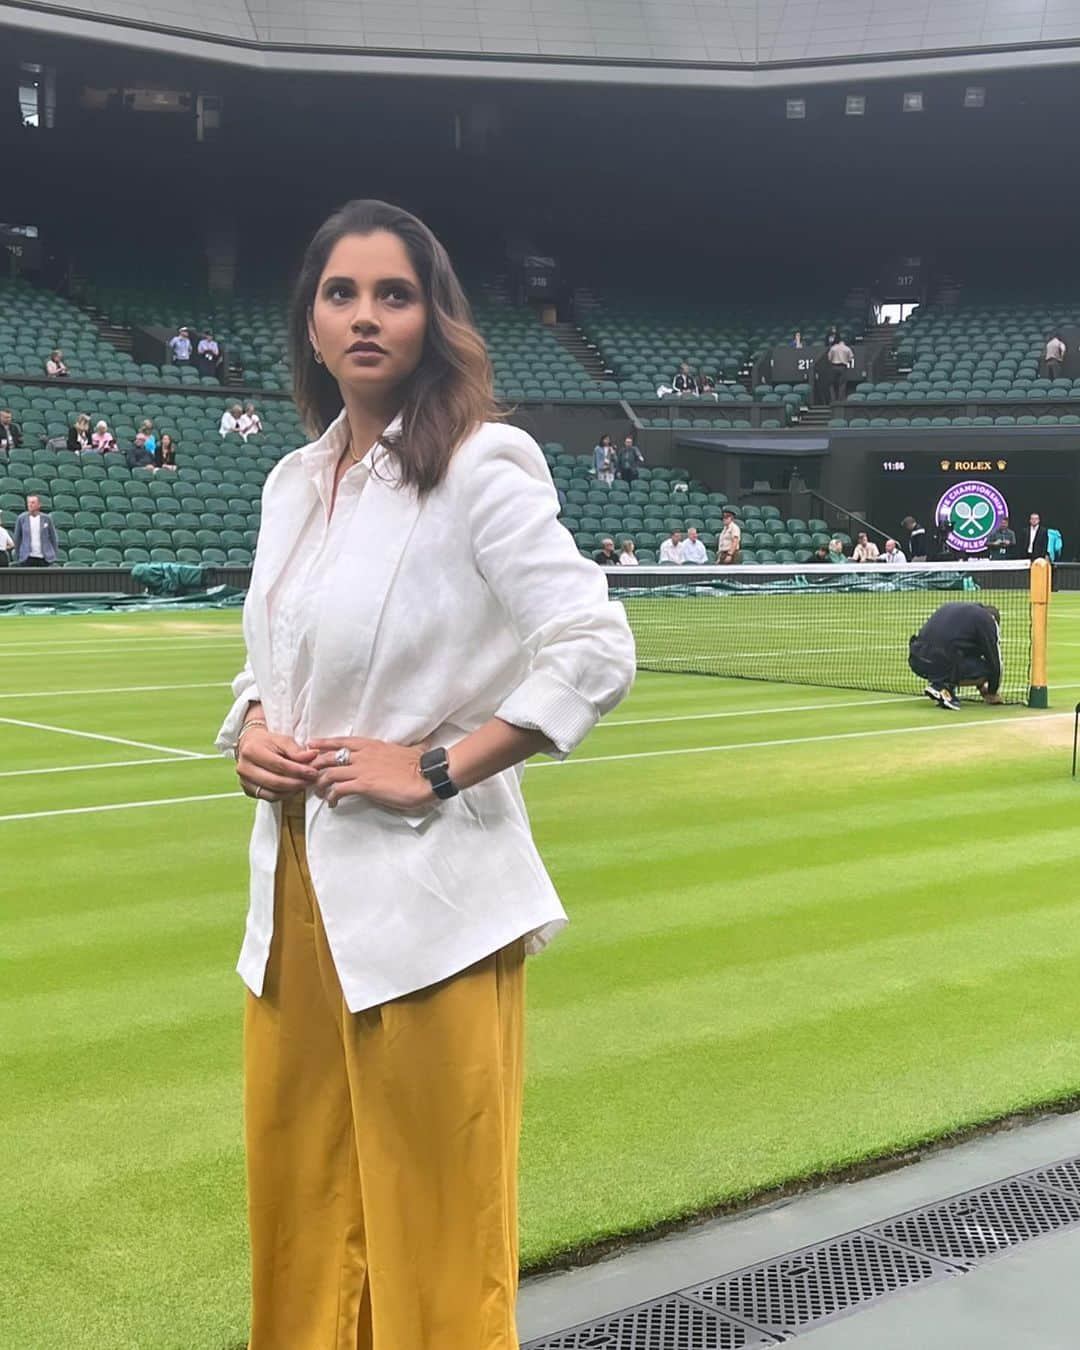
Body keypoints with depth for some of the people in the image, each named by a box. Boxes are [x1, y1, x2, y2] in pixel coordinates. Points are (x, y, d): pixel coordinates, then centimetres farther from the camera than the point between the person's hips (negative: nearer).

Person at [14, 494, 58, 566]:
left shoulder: (46, 518, 1)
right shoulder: (21, 518, 1)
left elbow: (53, 537, 7)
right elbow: (17, 538, 8)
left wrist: (55, 554, 5)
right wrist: (17, 556, 7)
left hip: (43, 558, 0)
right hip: (27, 558, 0)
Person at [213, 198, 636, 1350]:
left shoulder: (478, 466, -9)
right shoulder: (292, 484, 13)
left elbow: (596, 650, -16)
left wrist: (435, 770, -17)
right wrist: (252, 730, 3)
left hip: (423, 897, -7)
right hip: (295, 889, 7)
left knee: (433, 1236, 2)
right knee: (299, 1218, 13)